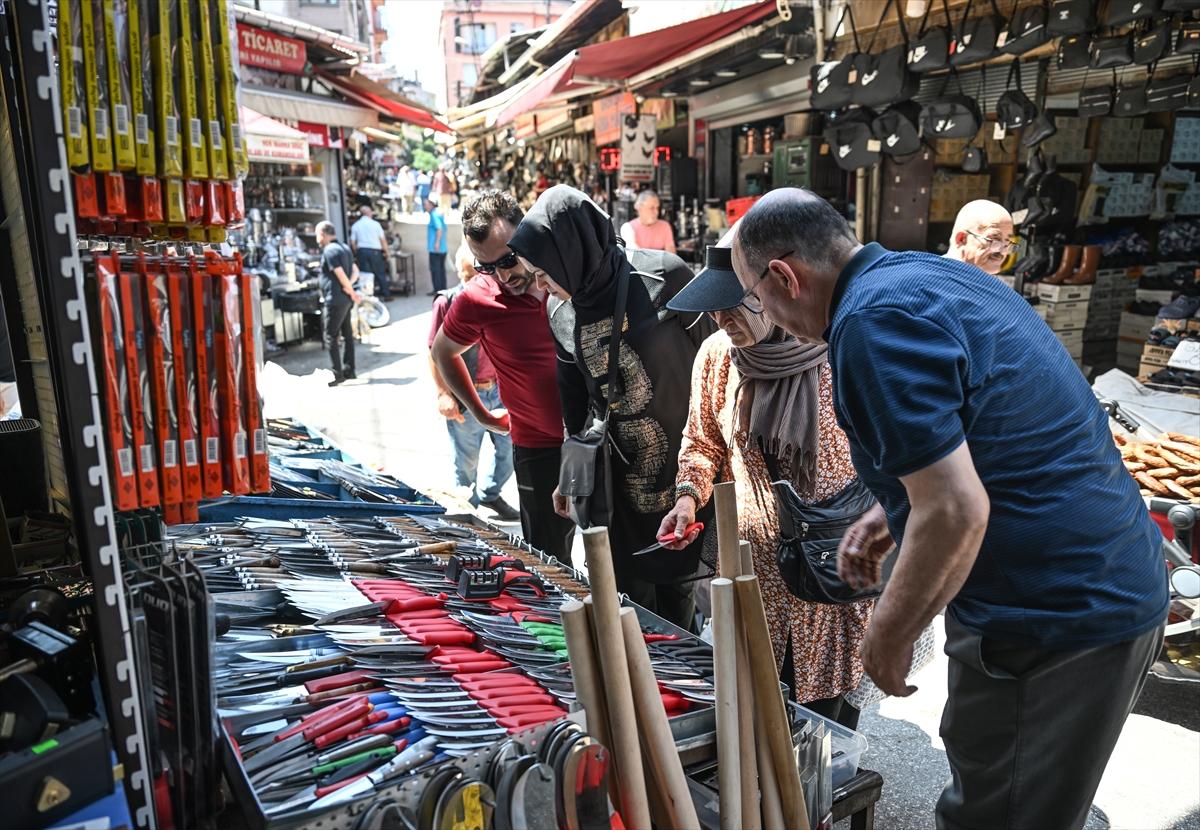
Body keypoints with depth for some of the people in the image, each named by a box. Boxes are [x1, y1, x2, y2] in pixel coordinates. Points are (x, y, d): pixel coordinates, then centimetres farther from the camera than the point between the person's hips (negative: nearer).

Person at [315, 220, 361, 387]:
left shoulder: (329, 250, -14)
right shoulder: (344, 248, 15)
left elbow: (341, 275, -20)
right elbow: (355, 271, 13)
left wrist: (352, 292, -9)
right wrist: (349, 286, -4)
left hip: (335, 300, -9)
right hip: (345, 300, 9)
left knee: (330, 337, -4)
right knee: (347, 335, 12)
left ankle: (337, 374, -4)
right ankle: (349, 370, 17)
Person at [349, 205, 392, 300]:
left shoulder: (355, 226, 5)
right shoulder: (375, 224, -2)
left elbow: (353, 242, 2)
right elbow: (383, 239, -3)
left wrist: (357, 253, 12)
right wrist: (386, 251, 6)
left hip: (361, 251, 2)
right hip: (374, 251, -2)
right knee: (380, 274, 6)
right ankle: (386, 294, 10)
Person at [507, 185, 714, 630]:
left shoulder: (664, 278, -15)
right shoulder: (562, 314, 2)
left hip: (684, 464, -4)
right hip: (619, 474, 4)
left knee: (677, 589, 7)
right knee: (630, 593, 8)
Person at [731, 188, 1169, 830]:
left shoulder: (873, 322, -22)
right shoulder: (930, 273, 10)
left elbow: (956, 512, -26)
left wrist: (888, 634, -12)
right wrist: (894, 514, 15)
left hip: (1053, 619, -10)